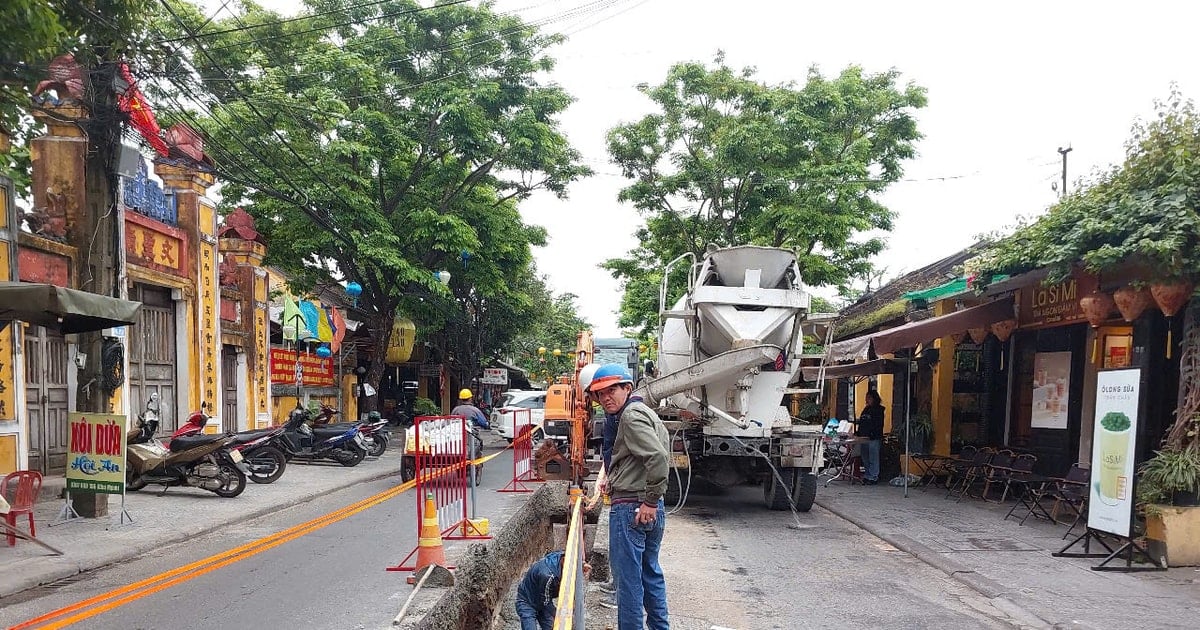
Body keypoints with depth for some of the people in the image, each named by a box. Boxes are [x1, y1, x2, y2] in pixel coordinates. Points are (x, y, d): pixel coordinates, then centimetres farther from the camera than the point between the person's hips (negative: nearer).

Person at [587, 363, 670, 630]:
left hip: (630, 508, -10)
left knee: (628, 578, -2)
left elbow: (658, 457, -27)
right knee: (650, 572, 19)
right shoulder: (643, 412, 16)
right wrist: (616, 481, 19)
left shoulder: (631, 415, -14)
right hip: (649, 509, 10)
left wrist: (651, 501, -22)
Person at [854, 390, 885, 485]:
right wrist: (857, 432, 14)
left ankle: (873, 477, 0)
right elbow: (861, 423, 23)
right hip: (864, 438, 8)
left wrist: (872, 434, -21)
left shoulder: (878, 410, -5)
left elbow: (879, 425, -12)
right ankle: (867, 476, 21)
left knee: (873, 458, -5)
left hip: (874, 438, -8)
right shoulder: (866, 409, 17)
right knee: (865, 458, 12)